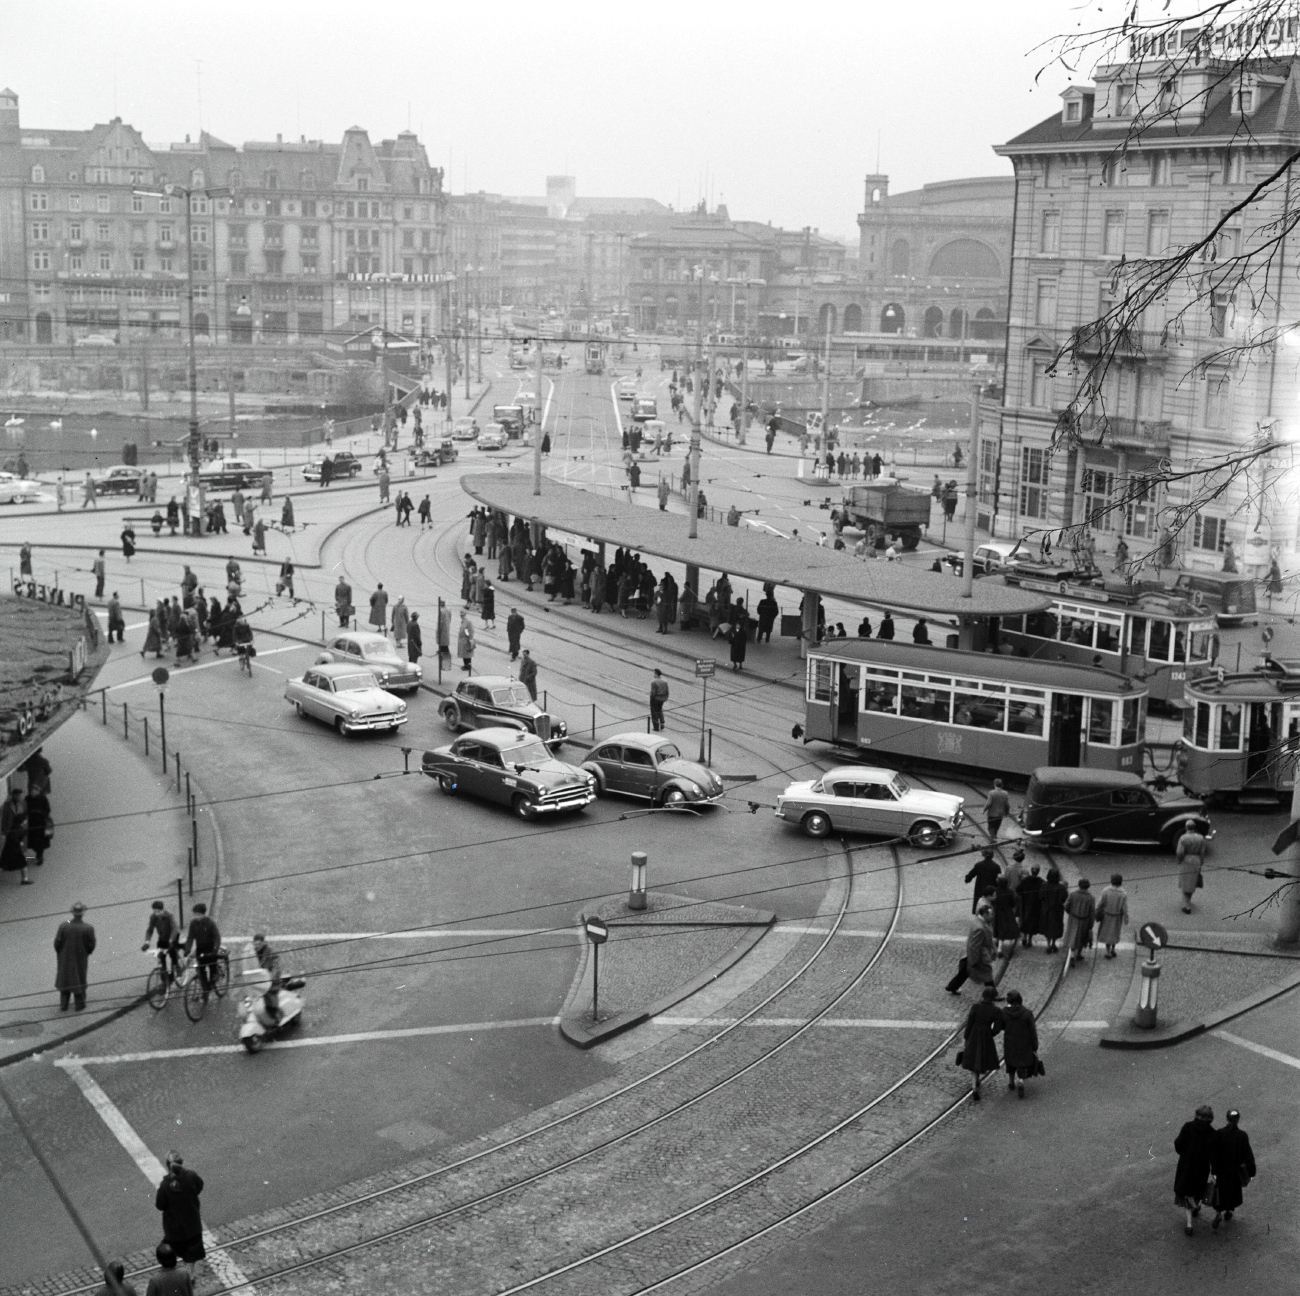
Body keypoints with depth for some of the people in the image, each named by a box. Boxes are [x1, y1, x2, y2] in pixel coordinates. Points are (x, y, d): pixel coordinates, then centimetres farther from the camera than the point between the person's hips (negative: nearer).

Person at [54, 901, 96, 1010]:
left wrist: (59, 953, 7)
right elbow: (91, 945, -14)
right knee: (79, 979, 18)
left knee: (64, 978, 20)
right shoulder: (88, 928, -24)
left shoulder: (64, 925, -23)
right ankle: (79, 1004, 30)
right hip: (81, 959, -1)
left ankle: (63, 1005, 29)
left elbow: (57, 942, -13)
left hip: (65, 958, 1)